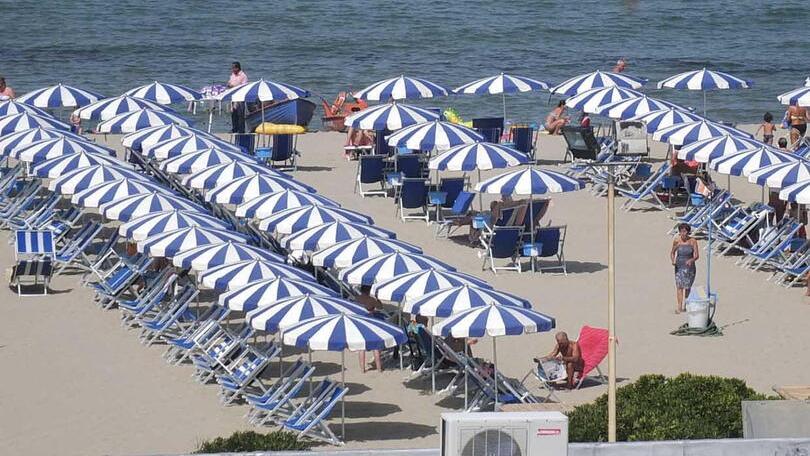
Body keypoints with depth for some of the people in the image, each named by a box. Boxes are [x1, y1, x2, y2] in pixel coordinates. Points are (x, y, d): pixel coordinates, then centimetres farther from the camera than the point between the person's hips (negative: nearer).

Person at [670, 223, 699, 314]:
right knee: (679, 286, -10)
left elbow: (697, 255, -10)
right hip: (679, 266, 0)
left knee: (687, 287, 9)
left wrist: (691, 260, -31)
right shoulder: (676, 240, -6)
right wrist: (673, 260, -14)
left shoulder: (692, 241, -10)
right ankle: (679, 307, -13)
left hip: (689, 266, 0)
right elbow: (672, 253, 6)